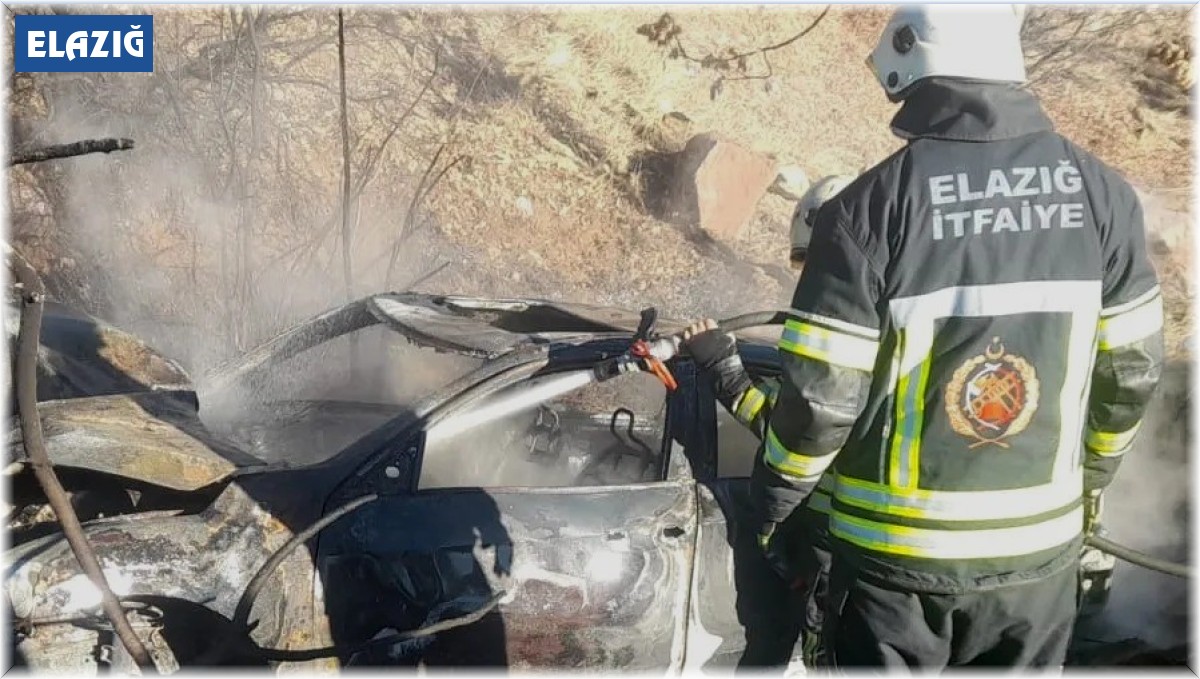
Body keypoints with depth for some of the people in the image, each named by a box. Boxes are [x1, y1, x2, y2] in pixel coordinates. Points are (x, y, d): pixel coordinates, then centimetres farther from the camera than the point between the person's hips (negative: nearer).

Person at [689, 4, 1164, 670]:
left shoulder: (872, 203, -18)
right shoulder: (1099, 190, -5)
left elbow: (821, 391, -16)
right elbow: (1132, 369, 2)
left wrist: (776, 492, 2)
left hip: (899, 549, -3)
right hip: (1041, 543, 4)